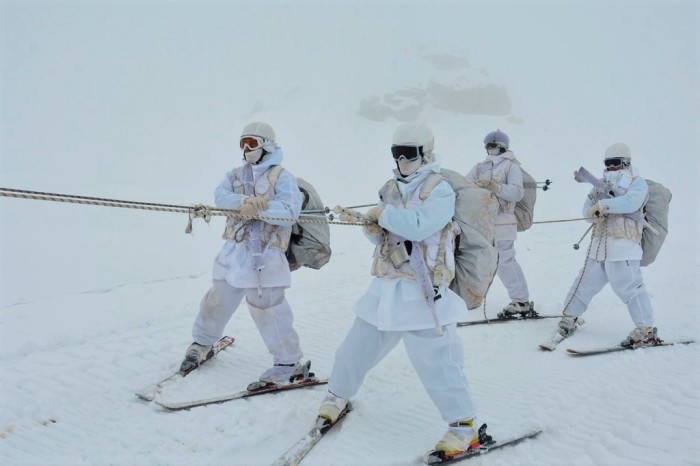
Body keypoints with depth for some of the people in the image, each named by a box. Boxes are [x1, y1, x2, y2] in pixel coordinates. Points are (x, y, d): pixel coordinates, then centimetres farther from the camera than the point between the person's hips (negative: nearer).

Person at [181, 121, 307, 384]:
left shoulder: (282, 176, -3)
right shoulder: (236, 174, 14)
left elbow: (290, 211, -16)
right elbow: (221, 196, -5)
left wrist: (258, 209, -25)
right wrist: (245, 201, -24)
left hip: (265, 255, -6)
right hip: (234, 251, 6)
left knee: (266, 308, -6)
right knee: (218, 299, 18)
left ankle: (288, 360, 10)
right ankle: (202, 342, 42)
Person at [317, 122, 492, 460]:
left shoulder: (440, 191, -7)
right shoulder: (391, 189, 13)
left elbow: (418, 226, -24)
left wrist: (384, 214, -13)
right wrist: (372, 227, -6)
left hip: (423, 293, -6)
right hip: (386, 287, 7)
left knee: (436, 362, -7)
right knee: (356, 347, 16)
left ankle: (464, 427, 10)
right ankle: (338, 395, 40)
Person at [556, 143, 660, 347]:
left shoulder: (638, 183, 1)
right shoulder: (604, 184, 20)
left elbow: (630, 203, -20)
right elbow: (588, 206, 9)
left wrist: (602, 205, -17)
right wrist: (593, 213, -14)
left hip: (623, 245, -6)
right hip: (599, 244, 6)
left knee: (628, 286, -11)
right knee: (586, 281, 12)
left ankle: (646, 330, -5)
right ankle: (570, 315, 26)